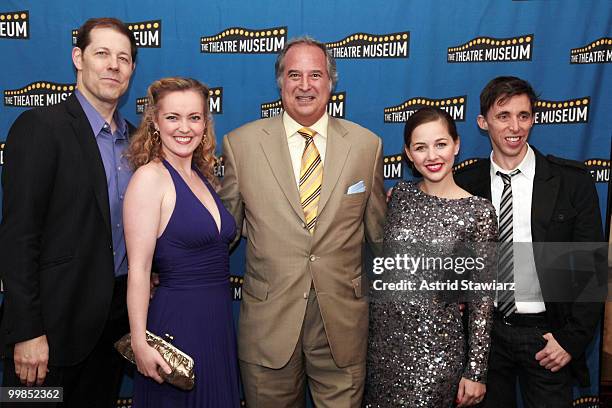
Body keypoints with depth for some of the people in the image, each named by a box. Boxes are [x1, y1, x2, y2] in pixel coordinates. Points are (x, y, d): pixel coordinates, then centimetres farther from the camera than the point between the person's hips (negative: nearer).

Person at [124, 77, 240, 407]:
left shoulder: (203, 176, 9)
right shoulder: (149, 176, -13)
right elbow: (138, 268, -16)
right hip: (177, 322, -7)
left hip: (218, 319, 7)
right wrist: (140, 343, -17)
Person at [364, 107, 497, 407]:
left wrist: (476, 370, -6)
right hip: (380, 333, 4)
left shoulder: (479, 211, -10)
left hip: (434, 342, -4)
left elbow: (482, 296, -7)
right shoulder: (400, 194, 1)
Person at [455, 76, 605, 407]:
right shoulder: (465, 183, -3)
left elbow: (592, 267, -5)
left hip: (547, 335, -1)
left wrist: (573, 339, -8)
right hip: (486, 330, 2)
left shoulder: (572, 180, -7)